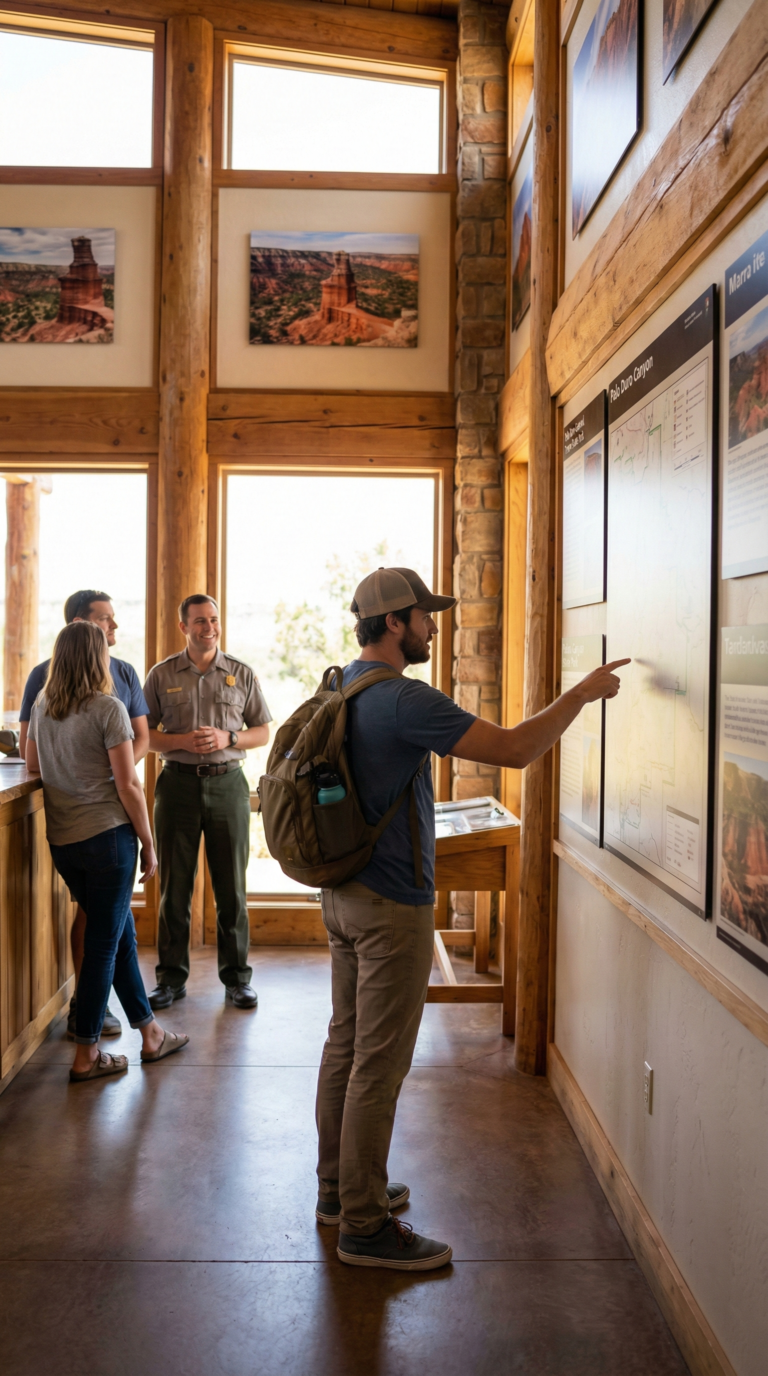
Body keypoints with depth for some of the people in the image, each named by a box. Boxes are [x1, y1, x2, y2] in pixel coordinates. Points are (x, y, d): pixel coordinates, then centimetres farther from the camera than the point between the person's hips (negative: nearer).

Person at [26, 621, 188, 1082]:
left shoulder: (41, 707, 7)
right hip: (107, 836, -7)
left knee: (121, 933, 18)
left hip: (61, 841, 7)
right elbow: (128, 786, -12)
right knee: (104, 943, 4)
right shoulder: (108, 709, -12)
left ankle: (151, 1034, 29)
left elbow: (33, 766, 21)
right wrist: (149, 846, -4)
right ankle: (87, 1056, 13)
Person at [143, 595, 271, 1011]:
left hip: (227, 782, 0)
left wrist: (227, 738, -10)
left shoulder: (242, 674, 6)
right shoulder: (162, 675, 6)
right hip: (178, 783, 0)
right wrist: (182, 741, -12)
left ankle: (237, 977, 16)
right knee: (174, 886, 5)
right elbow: (143, 733, 6)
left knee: (231, 886, 4)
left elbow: (263, 732, 8)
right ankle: (171, 977, 17)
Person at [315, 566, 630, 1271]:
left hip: (344, 893, 10)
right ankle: (365, 1225, 14)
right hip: (391, 906, -10)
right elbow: (514, 749, -23)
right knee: (379, 1064, 1)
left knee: (346, 1045, 19)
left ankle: (340, 1186, 34)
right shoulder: (403, 699, -22)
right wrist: (583, 693, -12)